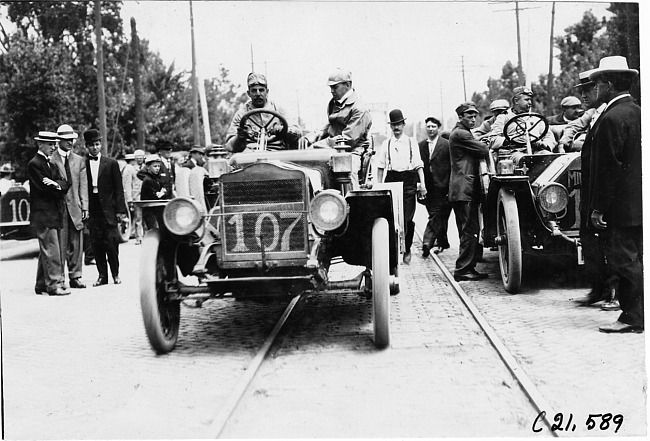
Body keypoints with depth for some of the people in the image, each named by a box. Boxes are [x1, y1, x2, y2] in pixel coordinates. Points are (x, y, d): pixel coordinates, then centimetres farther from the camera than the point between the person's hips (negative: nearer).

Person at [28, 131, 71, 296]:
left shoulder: (51, 163, 19)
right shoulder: (34, 164, -8)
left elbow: (65, 183, 8)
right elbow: (45, 187, -16)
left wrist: (57, 184, -13)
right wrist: (59, 186, -1)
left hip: (53, 214, 9)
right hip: (43, 213, -9)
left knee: (46, 250, 12)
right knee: (51, 250, -9)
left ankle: (42, 284, 19)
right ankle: (53, 285, -7)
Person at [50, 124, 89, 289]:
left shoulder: (79, 160, 14)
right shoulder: (50, 159, 0)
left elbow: (83, 186, 11)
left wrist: (85, 207, 4)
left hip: (75, 207, 4)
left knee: (76, 243, 5)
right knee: (59, 243, -4)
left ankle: (75, 277, 13)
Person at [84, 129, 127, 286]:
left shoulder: (111, 163, 5)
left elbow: (119, 189, 4)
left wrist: (120, 209, -2)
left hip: (108, 210, -1)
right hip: (92, 210, 1)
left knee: (111, 242, -3)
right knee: (96, 244, 2)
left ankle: (116, 273, 11)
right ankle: (102, 275, 11)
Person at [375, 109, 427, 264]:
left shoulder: (411, 142, 8)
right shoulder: (386, 143, 11)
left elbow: (418, 164, 5)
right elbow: (381, 166, 11)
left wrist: (422, 184, -4)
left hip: (409, 181, -1)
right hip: (391, 179, 1)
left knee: (407, 219, -4)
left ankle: (407, 249, 14)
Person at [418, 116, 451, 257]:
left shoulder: (446, 144, -2)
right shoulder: (421, 145, 11)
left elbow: (452, 166, -3)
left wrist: (450, 188, -7)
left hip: (442, 187, -4)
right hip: (428, 187, 5)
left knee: (436, 216, -12)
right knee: (439, 217, 14)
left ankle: (427, 241, -19)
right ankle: (442, 242, 26)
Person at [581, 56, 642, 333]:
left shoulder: (612, 118, -17)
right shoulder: (636, 111, 12)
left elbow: (607, 166, -19)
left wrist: (598, 207, -15)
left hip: (620, 206, -10)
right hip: (638, 204, 10)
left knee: (624, 261, -4)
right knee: (634, 260, 14)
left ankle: (632, 319, 1)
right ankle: (634, 314, 20)